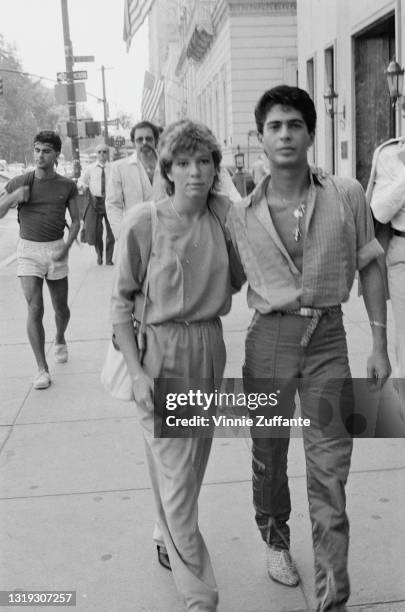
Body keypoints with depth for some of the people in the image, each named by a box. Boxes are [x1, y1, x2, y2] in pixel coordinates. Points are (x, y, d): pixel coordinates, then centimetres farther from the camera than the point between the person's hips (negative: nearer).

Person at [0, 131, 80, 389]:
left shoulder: (67, 186, 1)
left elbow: (76, 220, 7)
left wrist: (66, 246, -8)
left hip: (56, 250, 1)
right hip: (28, 251, -1)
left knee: (61, 308, 12)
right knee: (35, 310, -10)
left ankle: (60, 340, 46)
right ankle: (42, 369, -1)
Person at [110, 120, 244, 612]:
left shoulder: (222, 215, -1)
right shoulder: (143, 223, -13)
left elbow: (239, 276, 14)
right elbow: (121, 302, -8)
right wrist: (137, 372, -14)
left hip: (209, 349, 5)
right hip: (160, 352, -5)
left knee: (193, 459, 19)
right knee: (176, 474, 0)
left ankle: (167, 536, 47)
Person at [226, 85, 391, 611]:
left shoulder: (346, 197, -3)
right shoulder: (241, 216, 0)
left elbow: (369, 270, 4)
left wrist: (379, 345, 2)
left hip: (328, 338, -1)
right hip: (269, 337, 1)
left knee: (330, 473, 1)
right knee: (268, 455, 16)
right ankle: (275, 539, 43)